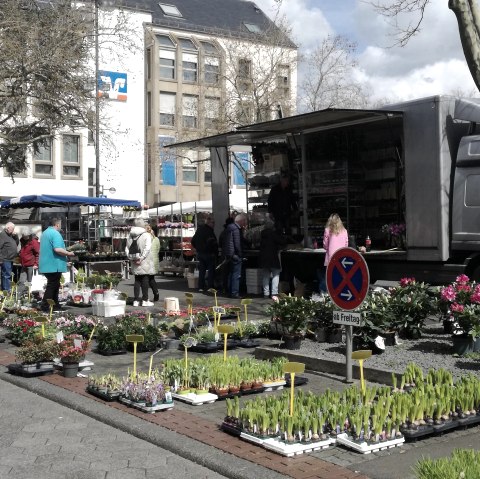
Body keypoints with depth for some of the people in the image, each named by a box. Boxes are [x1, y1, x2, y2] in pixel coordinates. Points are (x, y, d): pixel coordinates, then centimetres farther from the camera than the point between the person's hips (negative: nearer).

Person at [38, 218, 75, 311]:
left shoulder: (45, 233, 17)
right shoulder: (55, 234, -15)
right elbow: (57, 249, -27)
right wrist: (68, 253, -12)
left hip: (46, 265, 10)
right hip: (54, 266, -10)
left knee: (54, 286, 16)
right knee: (52, 286, -5)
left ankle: (55, 306, 20)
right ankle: (45, 307, -4)